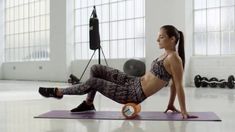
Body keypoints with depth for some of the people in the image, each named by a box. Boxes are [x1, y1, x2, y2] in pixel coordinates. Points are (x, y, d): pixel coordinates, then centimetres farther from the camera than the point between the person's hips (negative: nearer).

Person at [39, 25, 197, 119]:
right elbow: (173, 83, 16)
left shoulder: (174, 58, -18)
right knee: (95, 69, 7)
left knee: (93, 82, -12)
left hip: (134, 95, -9)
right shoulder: (166, 54, 10)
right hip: (133, 82, 9)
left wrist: (184, 111, -16)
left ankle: (58, 92, 7)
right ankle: (88, 104, 19)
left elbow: (179, 85, -18)